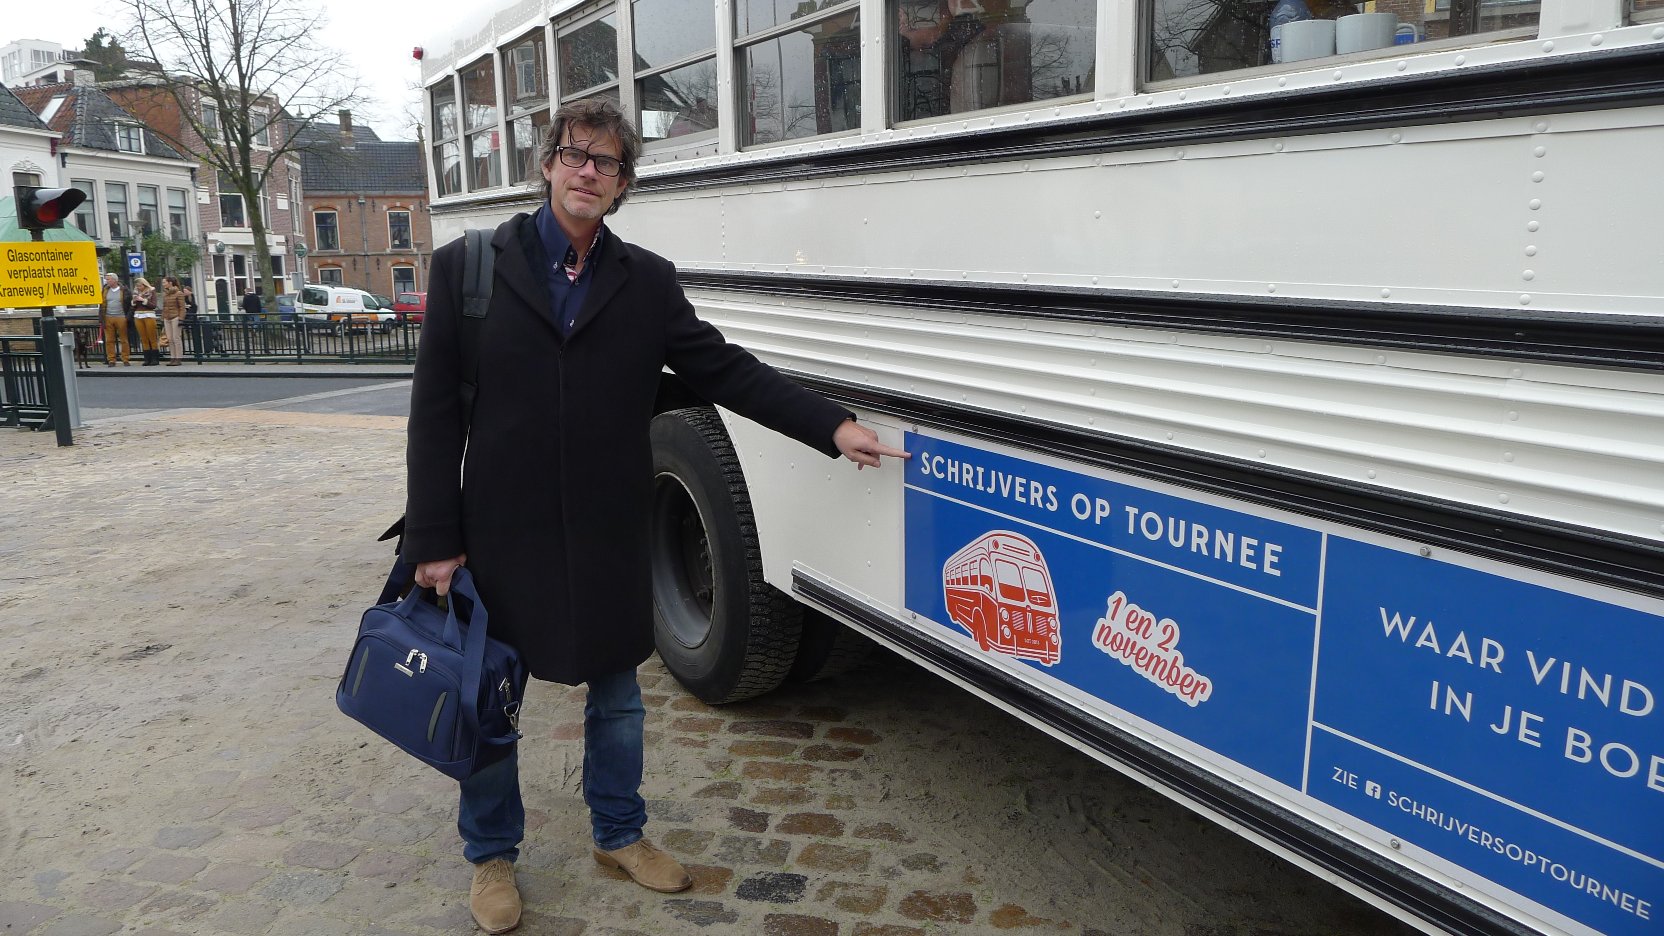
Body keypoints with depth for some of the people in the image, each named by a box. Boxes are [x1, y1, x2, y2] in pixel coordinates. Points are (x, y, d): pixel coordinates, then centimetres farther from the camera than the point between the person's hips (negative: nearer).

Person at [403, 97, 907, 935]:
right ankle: (492, 858, 35)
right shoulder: (468, 267, -3)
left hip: (609, 536, 3)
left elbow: (724, 369, 1)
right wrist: (433, 540, -8)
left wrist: (833, 426, -10)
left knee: (615, 693, 17)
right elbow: (434, 411, -4)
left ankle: (620, 835, 40)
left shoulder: (647, 281, 4)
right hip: (501, 532, -2)